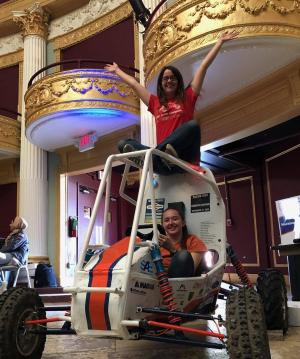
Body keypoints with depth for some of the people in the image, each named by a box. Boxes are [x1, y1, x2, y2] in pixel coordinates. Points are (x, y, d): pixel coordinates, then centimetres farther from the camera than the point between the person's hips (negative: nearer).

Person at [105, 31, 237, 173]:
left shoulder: (187, 97, 16)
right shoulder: (155, 102, 23)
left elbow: (204, 66, 17)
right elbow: (133, 83, 35)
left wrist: (220, 41, 19)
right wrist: (117, 70, 46)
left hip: (184, 157, -3)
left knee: (192, 125, -30)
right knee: (124, 143, -13)